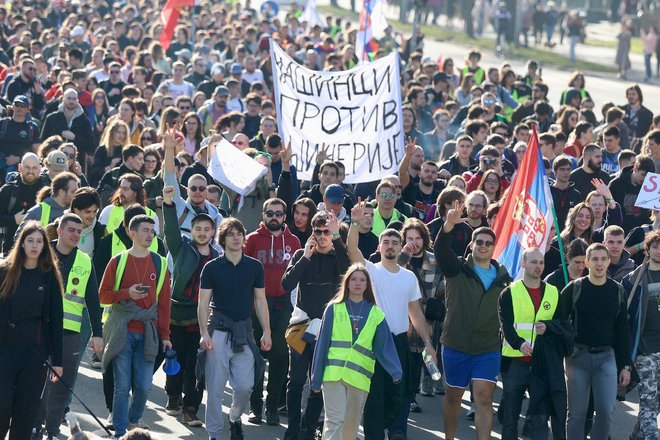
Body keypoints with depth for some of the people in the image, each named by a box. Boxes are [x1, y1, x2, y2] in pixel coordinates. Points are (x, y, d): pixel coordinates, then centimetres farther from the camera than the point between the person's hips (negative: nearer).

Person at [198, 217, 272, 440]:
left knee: (245, 384, -4)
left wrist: (266, 332, 5)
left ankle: (235, 418, 24)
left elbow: (260, 301, 11)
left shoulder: (254, 267, 7)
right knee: (215, 387, -1)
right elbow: (203, 303, 0)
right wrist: (204, 333, -9)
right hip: (219, 330, -2)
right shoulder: (212, 267, 0)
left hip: (244, 331, 2)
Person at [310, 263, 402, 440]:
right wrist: (316, 377, 1)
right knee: (335, 420, -13)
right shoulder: (334, 309, 4)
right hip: (333, 372, -2)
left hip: (359, 377, 2)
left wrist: (396, 371, -14)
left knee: (351, 425, 9)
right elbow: (323, 343, 4)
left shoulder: (375, 314, 8)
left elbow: (385, 347, 3)